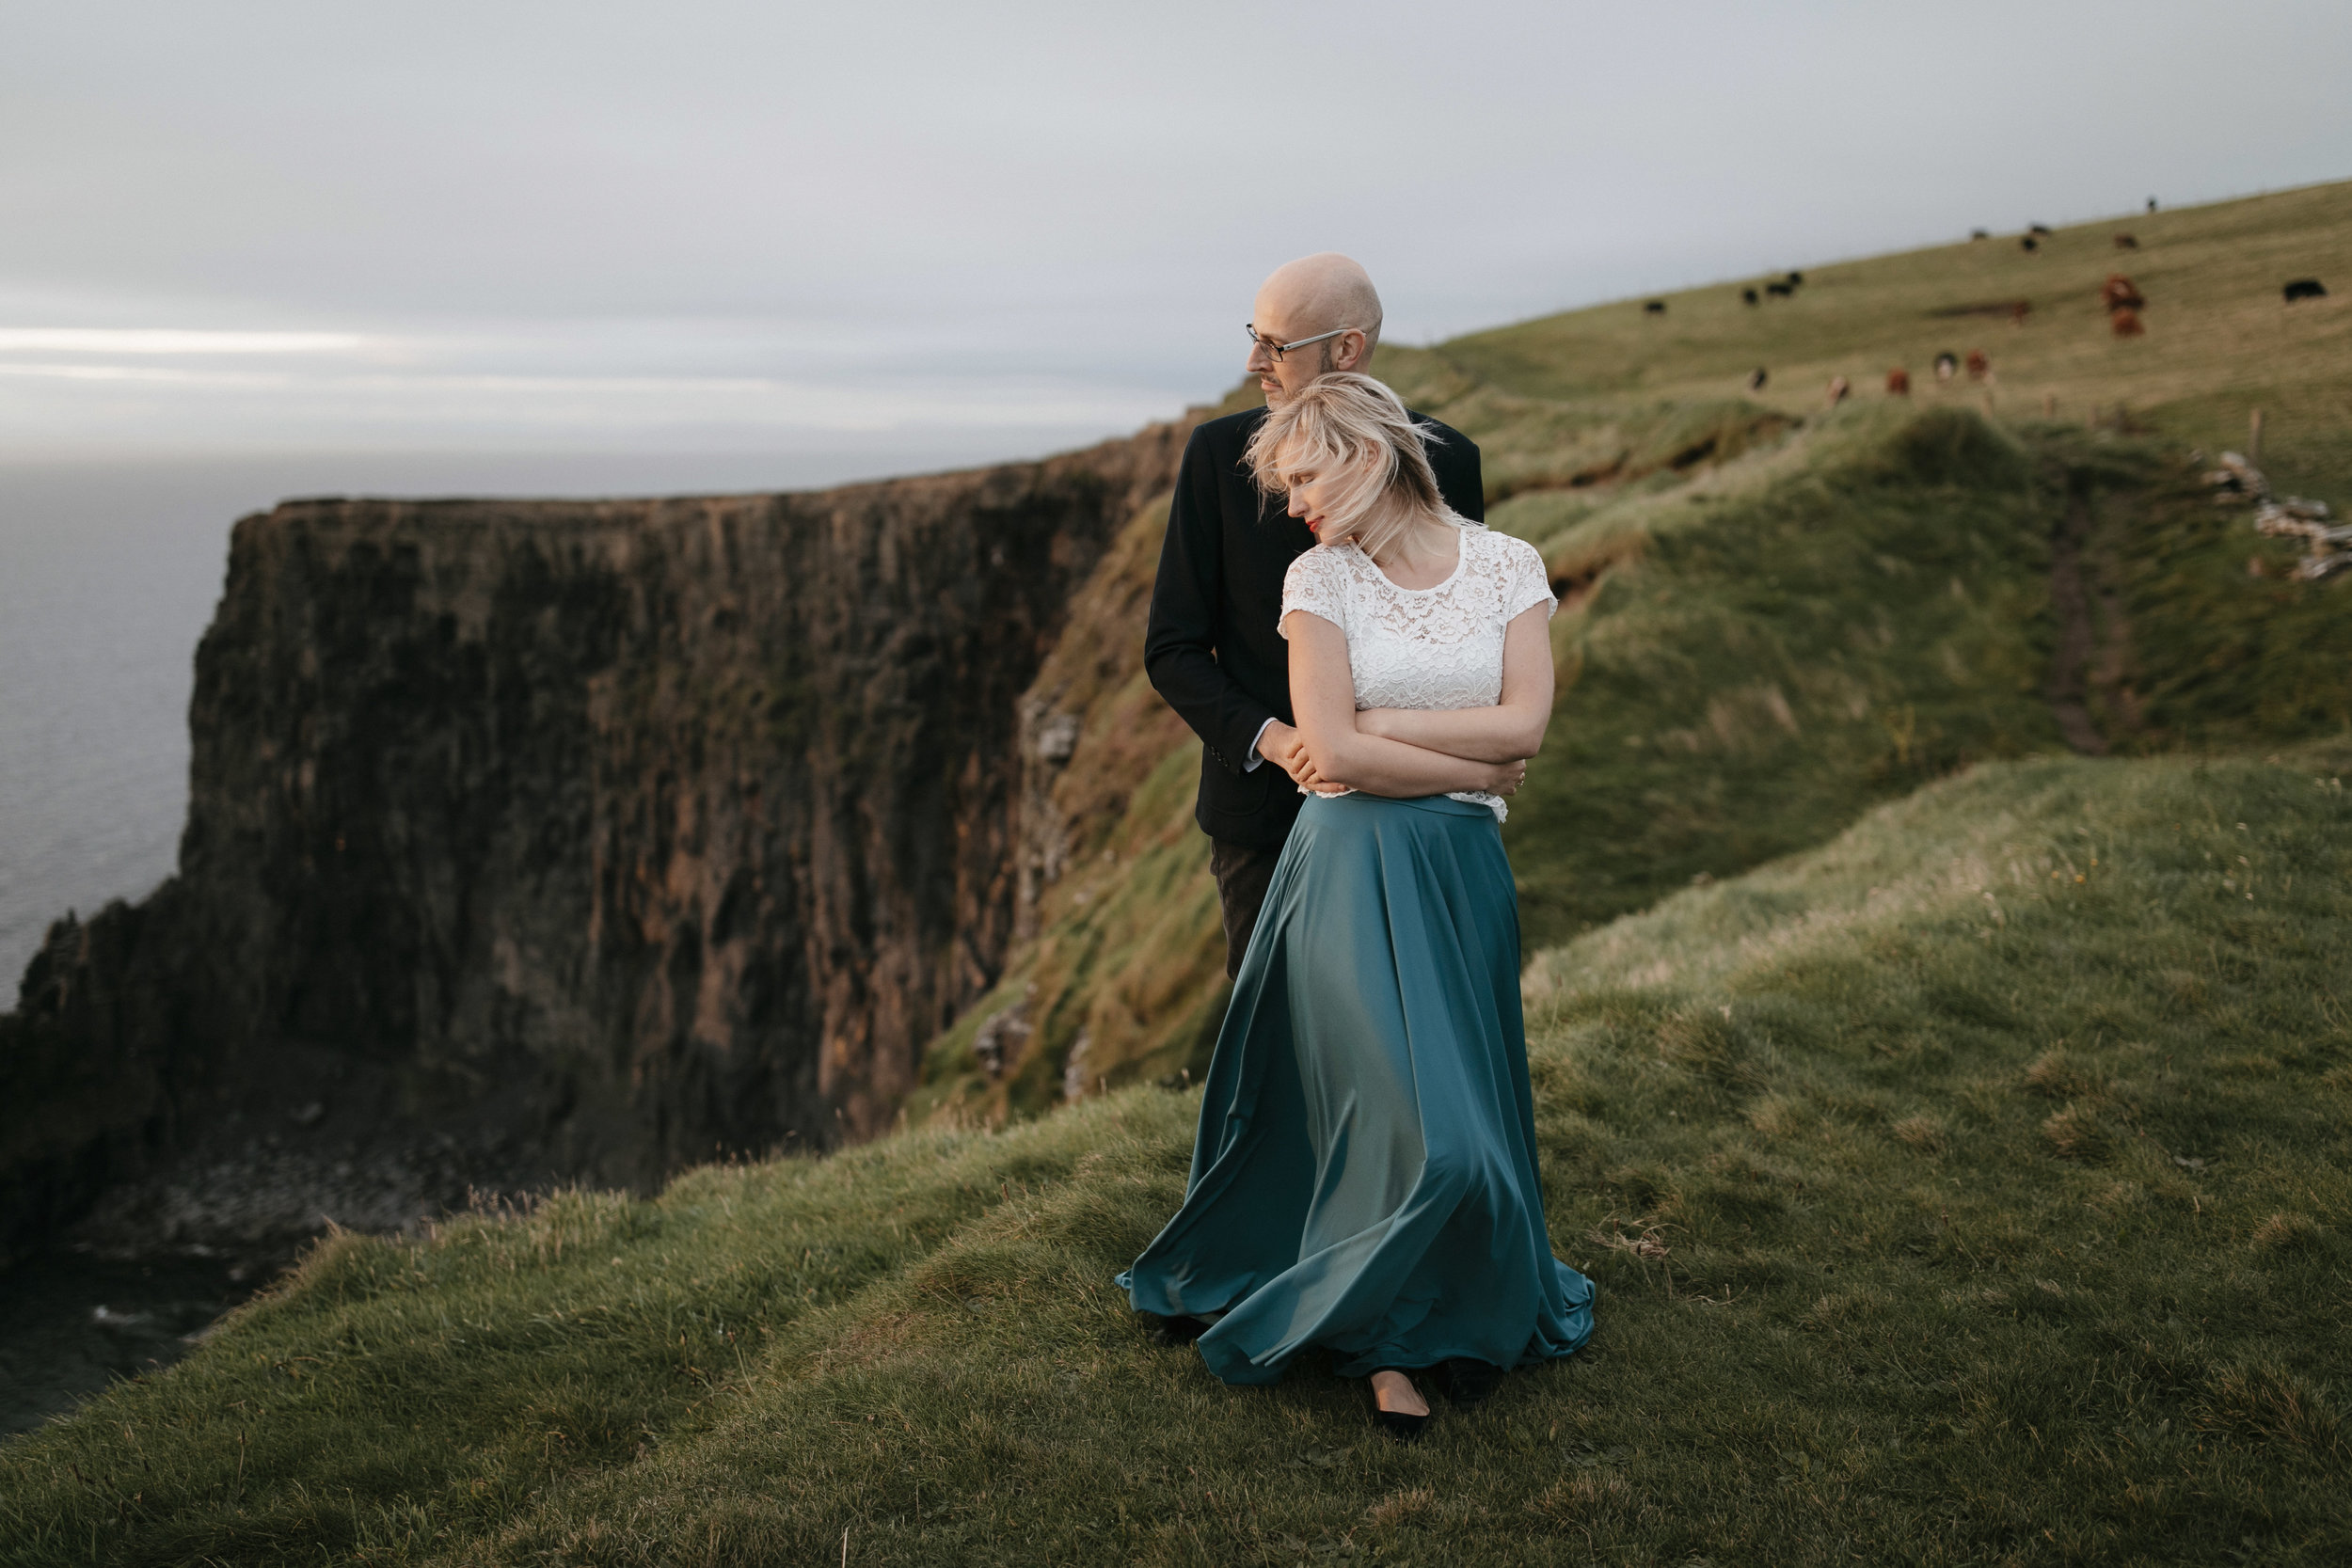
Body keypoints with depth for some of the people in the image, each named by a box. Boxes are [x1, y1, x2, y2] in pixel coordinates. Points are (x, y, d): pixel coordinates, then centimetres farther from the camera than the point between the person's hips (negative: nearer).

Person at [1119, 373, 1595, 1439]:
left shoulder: (1507, 566, 4)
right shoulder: (1321, 578, -2)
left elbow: (1525, 722, -8)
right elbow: (1330, 752, -11)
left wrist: (1377, 726, -10)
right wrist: (1474, 766, -8)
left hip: (1463, 870, 3)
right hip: (1353, 868, -3)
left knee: (1465, 1107, 8)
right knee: (1420, 1122, -12)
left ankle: (1458, 1315, 29)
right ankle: (1384, 1340, 9)